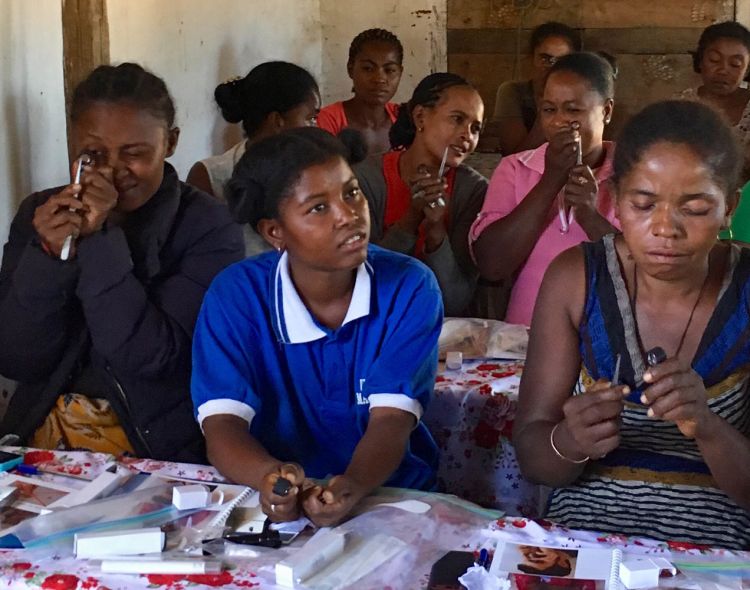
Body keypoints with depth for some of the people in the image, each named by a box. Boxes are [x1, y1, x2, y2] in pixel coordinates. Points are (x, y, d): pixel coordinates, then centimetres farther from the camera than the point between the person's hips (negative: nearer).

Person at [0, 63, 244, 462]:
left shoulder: (209, 228, -7)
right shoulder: (40, 213, 4)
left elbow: (151, 358, -14)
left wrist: (100, 241, -19)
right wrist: (48, 254, -15)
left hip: (160, 450, -2)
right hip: (42, 439, 2)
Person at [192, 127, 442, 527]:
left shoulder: (409, 288, -8)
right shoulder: (236, 295, -6)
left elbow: (392, 422, -14)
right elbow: (221, 425, -13)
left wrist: (353, 486, -35)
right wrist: (269, 477, -35)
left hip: (392, 497, 0)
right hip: (279, 508, 1)